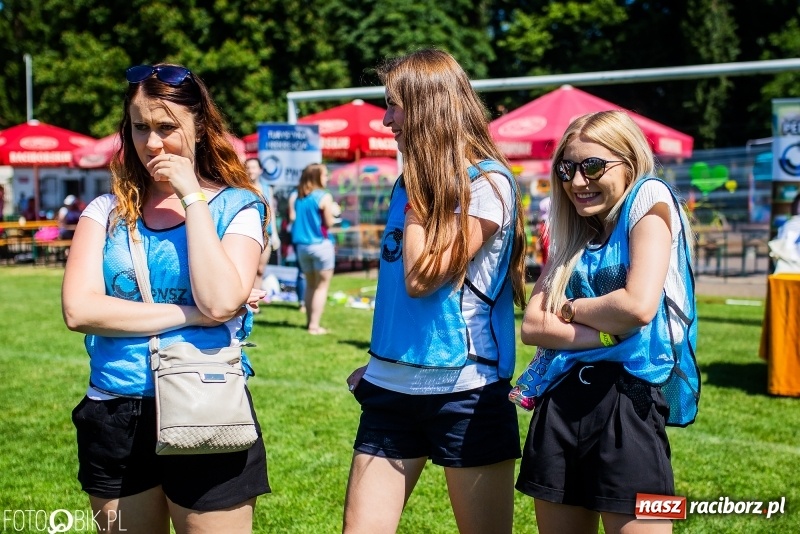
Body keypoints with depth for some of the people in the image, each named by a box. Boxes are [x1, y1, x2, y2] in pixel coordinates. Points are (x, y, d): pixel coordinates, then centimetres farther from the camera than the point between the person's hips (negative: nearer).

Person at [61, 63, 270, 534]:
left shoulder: (237, 207, -3)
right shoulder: (108, 210, 4)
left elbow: (220, 303, -20)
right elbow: (79, 309, -10)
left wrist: (192, 197, -16)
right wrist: (191, 315, -16)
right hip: (114, 418, 3)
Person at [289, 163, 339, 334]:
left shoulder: (296, 197, 4)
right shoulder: (324, 197, -12)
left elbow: (292, 218, 5)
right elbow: (329, 223, -10)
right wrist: (334, 211, 7)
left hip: (301, 245, 6)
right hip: (320, 245, -6)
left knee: (310, 284, 19)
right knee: (321, 285, 3)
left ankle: (309, 321, 22)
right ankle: (314, 325, -1)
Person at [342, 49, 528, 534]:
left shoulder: (487, 182, -10)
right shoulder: (413, 181, 10)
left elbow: (422, 278, -18)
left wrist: (417, 194, -10)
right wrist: (377, 362, 14)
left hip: (465, 390, -6)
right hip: (392, 386, 6)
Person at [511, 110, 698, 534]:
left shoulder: (648, 201, -3)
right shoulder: (570, 239, 15)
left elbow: (639, 306, -17)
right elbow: (532, 325, 3)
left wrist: (571, 309, 0)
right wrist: (605, 333, -11)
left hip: (626, 399, -6)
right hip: (558, 404, 6)